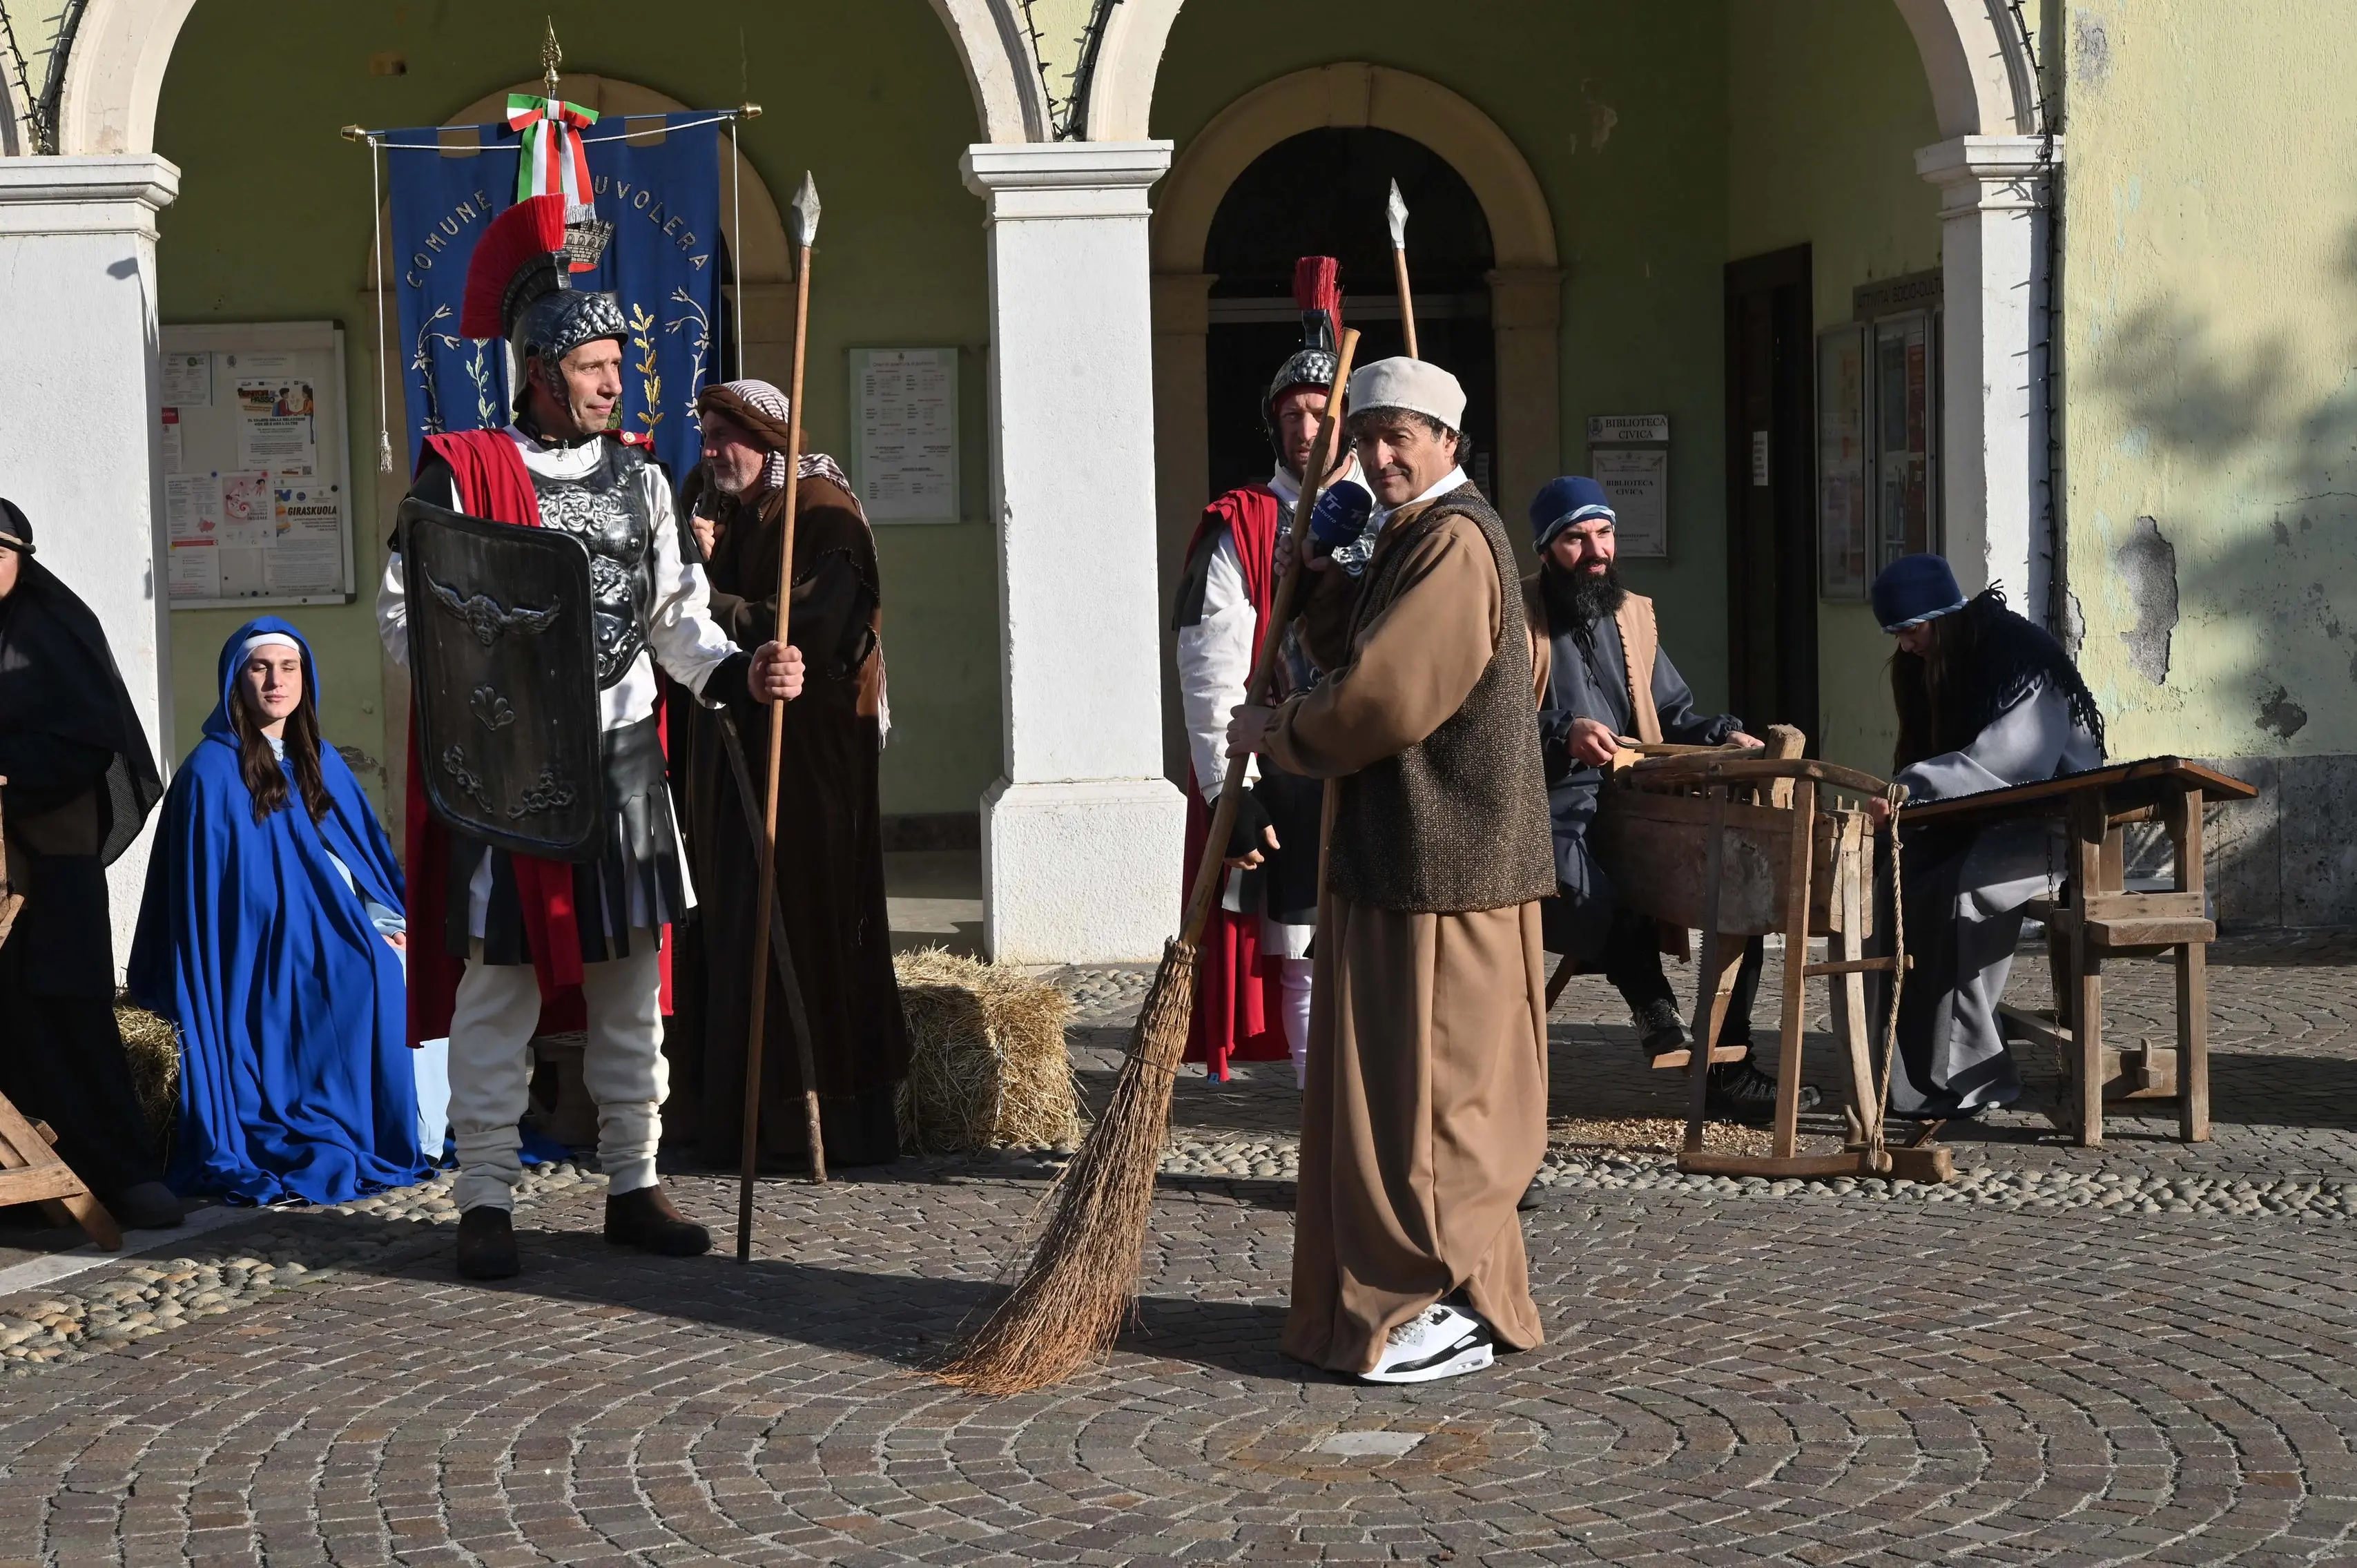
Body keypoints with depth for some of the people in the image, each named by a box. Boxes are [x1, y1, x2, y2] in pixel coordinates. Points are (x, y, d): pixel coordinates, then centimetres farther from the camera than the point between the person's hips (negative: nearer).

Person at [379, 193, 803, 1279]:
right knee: (500, 985, -3)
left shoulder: (639, 479, 12)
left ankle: (633, 1187, 19)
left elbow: (675, 615, 12)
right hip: (506, 769, -5)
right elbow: (405, 614, -4)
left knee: (631, 982, 9)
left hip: (624, 765, 5)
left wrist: (739, 672, -7)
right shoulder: (463, 472, -3)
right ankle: (486, 1201, 5)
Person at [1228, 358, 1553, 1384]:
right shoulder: (1406, 535, 18)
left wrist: (1277, 730, -7)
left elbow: (1384, 697, -21)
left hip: (1444, 864, -10)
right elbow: (1351, 653, 20)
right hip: (1394, 850, 10)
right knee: (1388, 1076, 14)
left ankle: (1454, 1311, 2)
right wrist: (1321, 573, 6)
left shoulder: (1455, 541, -16)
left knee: (1433, 1080, -5)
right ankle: (1425, 1291, 23)